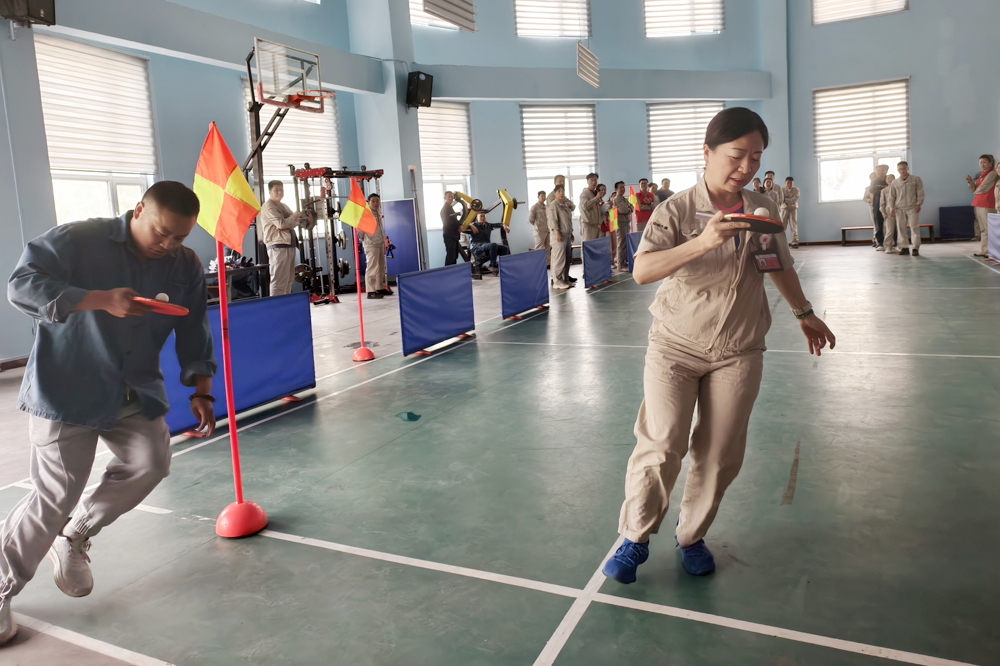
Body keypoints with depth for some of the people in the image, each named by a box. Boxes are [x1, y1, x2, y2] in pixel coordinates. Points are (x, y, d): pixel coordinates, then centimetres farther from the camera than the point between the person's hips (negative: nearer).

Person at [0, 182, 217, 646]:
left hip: (136, 395, 5)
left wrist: (200, 390, 2)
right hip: (66, 391, -5)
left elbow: (194, 334, 7)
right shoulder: (78, 239, -12)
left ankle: (72, 540, 17)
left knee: (150, 463, -10)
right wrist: (102, 300, -28)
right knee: (55, 497, -4)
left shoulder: (186, 266, 1)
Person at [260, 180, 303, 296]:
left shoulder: (283, 206, 22)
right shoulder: (268, 206, -5)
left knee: (289, 280, 11)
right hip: (278, 246, -9)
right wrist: (295, 217, 0)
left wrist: (286, 225, -11)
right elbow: (281, 223, -16)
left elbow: (296, 222, 9)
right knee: (279, 282, -13)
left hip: (289, 245, 9)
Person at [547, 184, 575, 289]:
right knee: (559, 258, -11)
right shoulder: (553, 205, -7)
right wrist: (557, 233, -22)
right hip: (559, 235, -9)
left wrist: (571, 233, 22)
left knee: (567, 258, 9)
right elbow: (552, 220, -15)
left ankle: (565, 279, 16)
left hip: (567, 235, 9)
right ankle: (557, 281, -10)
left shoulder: (565, 204, 19)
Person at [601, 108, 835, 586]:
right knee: (661, 446, -9)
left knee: (720, 455, 5)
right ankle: (635, 538, 12)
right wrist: (702, 243, -34)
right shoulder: (676, 210, -10)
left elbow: (780, 267, 20)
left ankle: (692, 536, 28)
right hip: (675, 346, -3)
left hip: (738, 353, 4)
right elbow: (641, 271, -24)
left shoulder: (763, 209, 3)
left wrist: (803, 313, 28)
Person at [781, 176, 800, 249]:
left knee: (794, 226, -5)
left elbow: (794, 200, -13)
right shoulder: (782, 189, -1)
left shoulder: (796, 190, 0)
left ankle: (794, 242, -7)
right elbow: (781, 199, -14)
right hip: (784, 208, 0)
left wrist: (785, 200, -18)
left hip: (793, 208, 0)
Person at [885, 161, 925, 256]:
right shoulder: (895, 183, 10)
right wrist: (891, 208, 4)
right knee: (901, 228, 1)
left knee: (914, 227, -8)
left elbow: (920, 193, 4)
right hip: (899, 208, 3)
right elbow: (891, 197, 13)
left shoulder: (916, 179, 5)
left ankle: (916, 248, -7)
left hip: (912, 208, -2)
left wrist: (918, 204, -6)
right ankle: (904, 247, 8)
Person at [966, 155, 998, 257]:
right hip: (978, 204, 9)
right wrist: (970, 182, -3)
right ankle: (983, 250, 15)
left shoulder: (992, 174, -6)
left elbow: (982, 189, -13)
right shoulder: (981, 175, 19)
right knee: (981, 229, 10)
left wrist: (976, 191, 7)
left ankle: (990, 251, -10)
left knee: (986, 229, -10)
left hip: (987, 205, -9)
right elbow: (974, 190, 13)